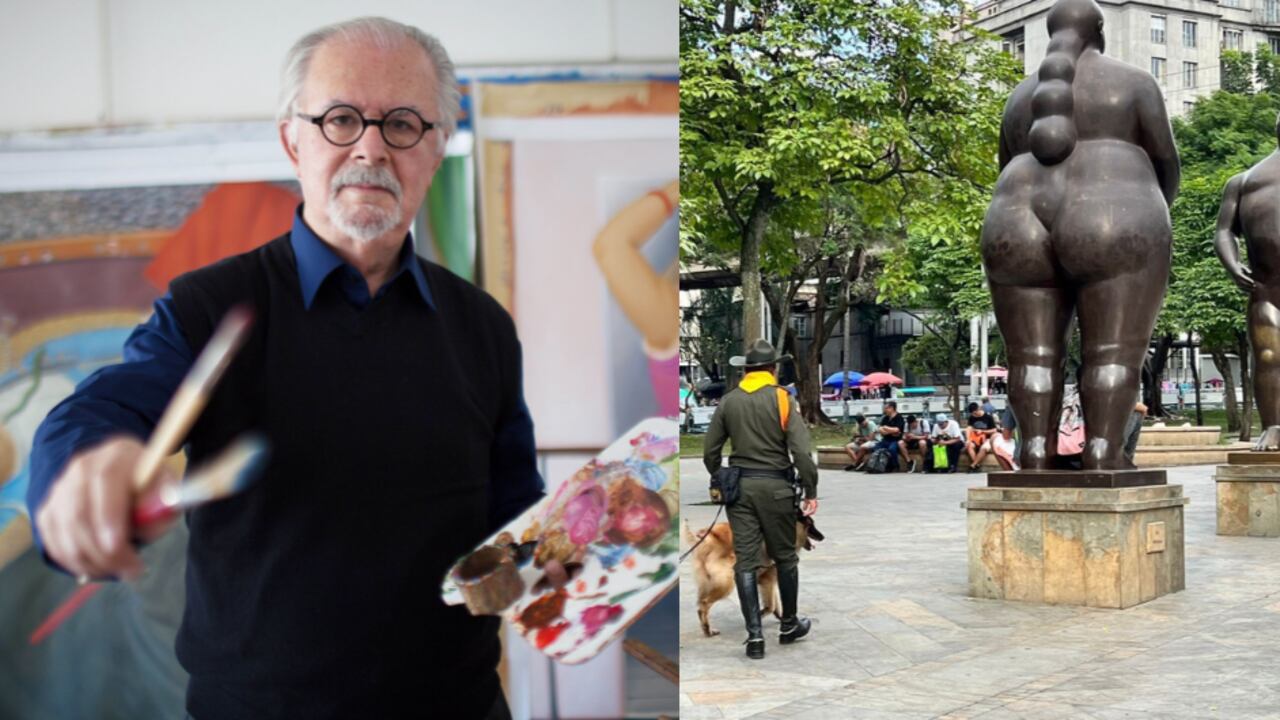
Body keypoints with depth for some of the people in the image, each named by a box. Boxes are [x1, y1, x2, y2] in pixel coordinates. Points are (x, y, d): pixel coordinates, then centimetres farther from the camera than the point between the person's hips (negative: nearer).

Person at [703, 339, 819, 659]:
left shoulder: (729, 401, 5)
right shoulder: (783, 399, -6)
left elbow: (710, 451, 7)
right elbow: (801, 451, -14)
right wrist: (810, 491, -8)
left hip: (739, 485, 3)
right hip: (775, 485, -3)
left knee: (745, 561, 4)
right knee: (785, 557, 13)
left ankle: (754, 635, 0)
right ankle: (789, 625, 25)